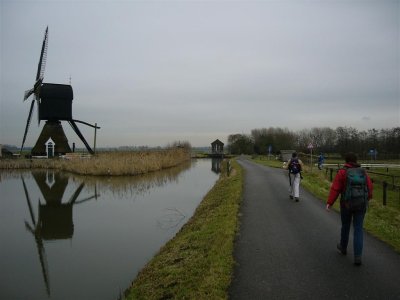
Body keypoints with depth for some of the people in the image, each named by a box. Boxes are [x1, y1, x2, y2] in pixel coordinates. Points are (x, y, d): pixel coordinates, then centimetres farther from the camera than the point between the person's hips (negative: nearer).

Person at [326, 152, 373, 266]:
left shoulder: (342, 172, -9)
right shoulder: (363, 172, 2)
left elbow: (335, 188, -13)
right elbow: (369, 187, 12)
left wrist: (329, 203, -11)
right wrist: (368, 198, 31)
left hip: (347, 204, -2)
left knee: (345, 226, 20)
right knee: (358, 230, 5)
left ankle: (343, 248, 40)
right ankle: (357, 256, -4)